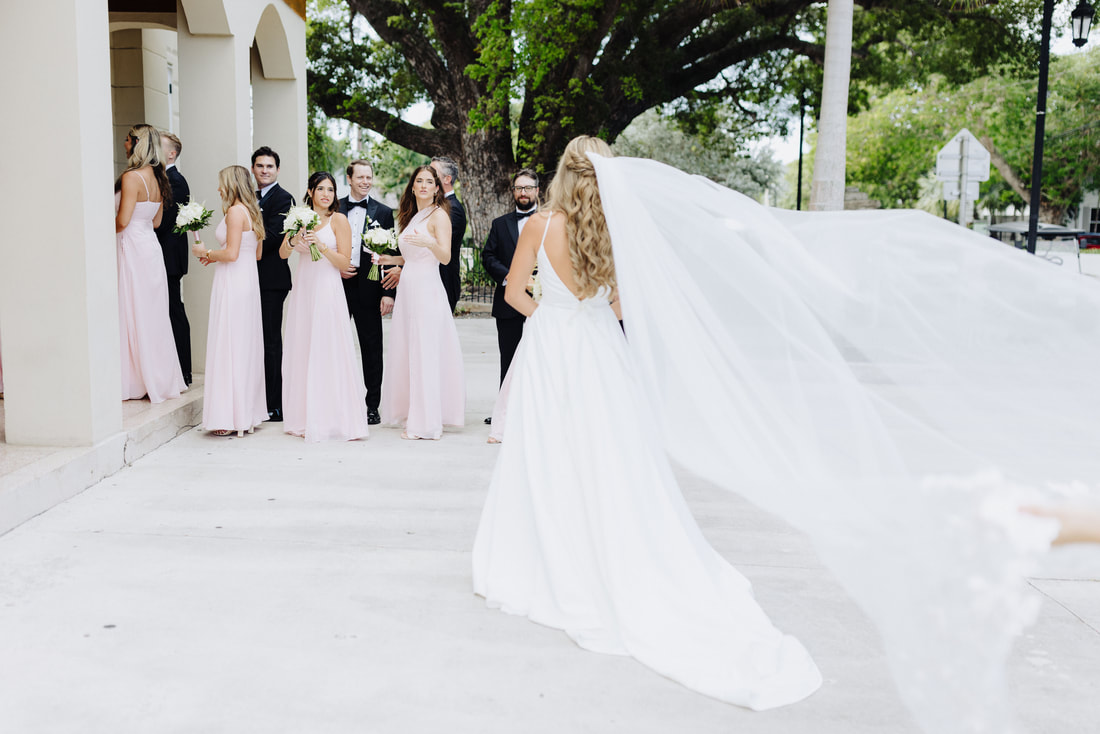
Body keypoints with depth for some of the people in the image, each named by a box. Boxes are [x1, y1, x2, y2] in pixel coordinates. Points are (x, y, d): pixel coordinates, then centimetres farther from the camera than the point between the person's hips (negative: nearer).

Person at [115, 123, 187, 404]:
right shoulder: (158, 177, 9)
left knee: (134, 314, 0)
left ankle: (138, 382, 6)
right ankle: (162, 378, 19)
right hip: (151, 246, 8)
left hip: (133, 248, -8)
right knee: (153, 314, 13)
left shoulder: (131, 177, -16)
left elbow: (122, 221, -18)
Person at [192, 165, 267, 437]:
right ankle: (248, 413, 17)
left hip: (232, 284, -9)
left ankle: (231, 418, -1)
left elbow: (231, 253, -20)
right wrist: (214, 257, 17)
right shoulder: (253, 212, 14)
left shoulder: (235, 211, -13)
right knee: (246, 348, 12)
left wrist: (206, 252, -2)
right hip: (248, 282, 9)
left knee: (228, 346, -4)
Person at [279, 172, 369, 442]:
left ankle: (333, 419, 2)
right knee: (302, 351, 6)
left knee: (328, 353, -5)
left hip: (327, 290, -5)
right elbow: (282, 254, 9)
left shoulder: (338, 220, -2)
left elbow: (344, 263, -5)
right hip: (303, 290, 5)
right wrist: (293, 240, -11)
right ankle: (305, 419, 15)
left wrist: (321, 245, -18)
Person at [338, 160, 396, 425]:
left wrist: (389, 292, -7)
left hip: (368, 288, -1)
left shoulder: (383, 212, 4)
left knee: (372, 348, 4)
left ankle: (372, 406, 11)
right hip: (338, 285, 1)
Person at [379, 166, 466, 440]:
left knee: (426, 354, -6)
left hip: (427, 289, -8)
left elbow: (446, 257, -15)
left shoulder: (439, 215, -5)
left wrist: (428, 243, -33)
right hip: (407, 288, 8)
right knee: (405, 352, 8)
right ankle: (412, 415, 16)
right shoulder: (412, 216, 19)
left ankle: (427, 423, -2)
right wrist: (389, 259, 16)